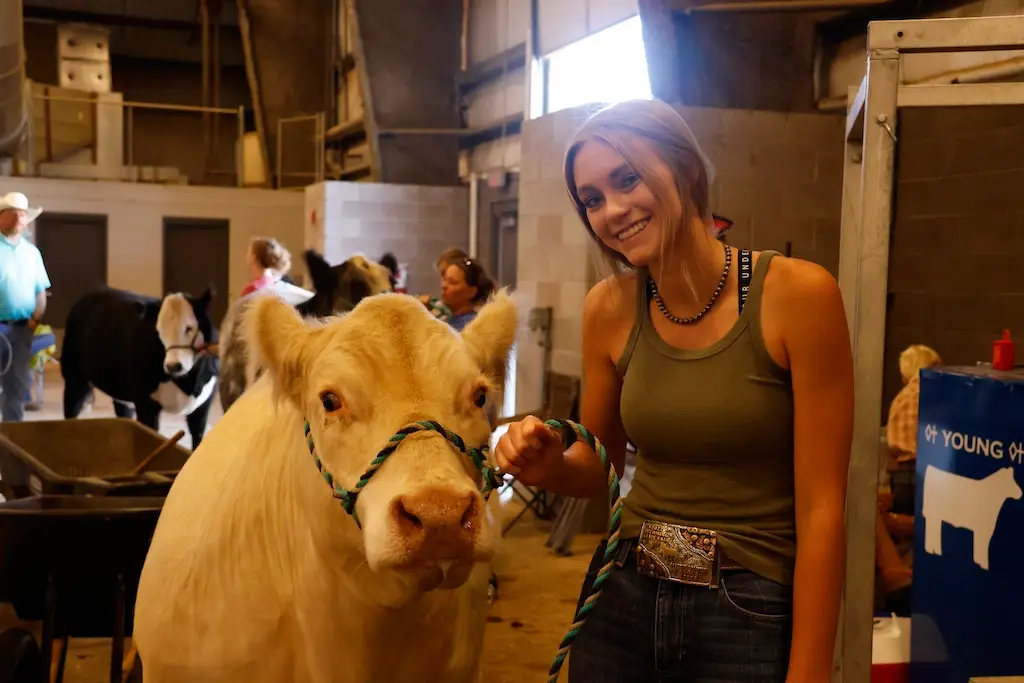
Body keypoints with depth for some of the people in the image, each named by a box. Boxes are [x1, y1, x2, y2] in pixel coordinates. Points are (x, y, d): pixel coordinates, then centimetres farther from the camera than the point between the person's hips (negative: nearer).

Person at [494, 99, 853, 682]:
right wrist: (550, 465, -12)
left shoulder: (797, 294, -14)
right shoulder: (609, 309, -2)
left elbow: (821, 509, -14)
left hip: (753, 614, -4)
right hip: (623, 599, 4)